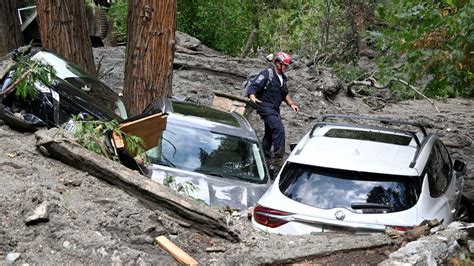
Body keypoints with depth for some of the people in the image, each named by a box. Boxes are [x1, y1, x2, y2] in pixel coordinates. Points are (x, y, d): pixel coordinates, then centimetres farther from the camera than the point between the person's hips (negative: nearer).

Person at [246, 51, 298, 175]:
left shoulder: (283, 78, 15)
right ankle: (278, 160, -20)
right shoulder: (267, 74, -11)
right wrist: (253, 98, -36)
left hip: (275, 109, 9)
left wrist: (291, 104, 14)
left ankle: (264, 161, 25)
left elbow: (284, 93, 28)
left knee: (270, 133, 14)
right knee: (279, 129, -21)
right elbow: (253, 87, -18)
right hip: (266, 108, -9)